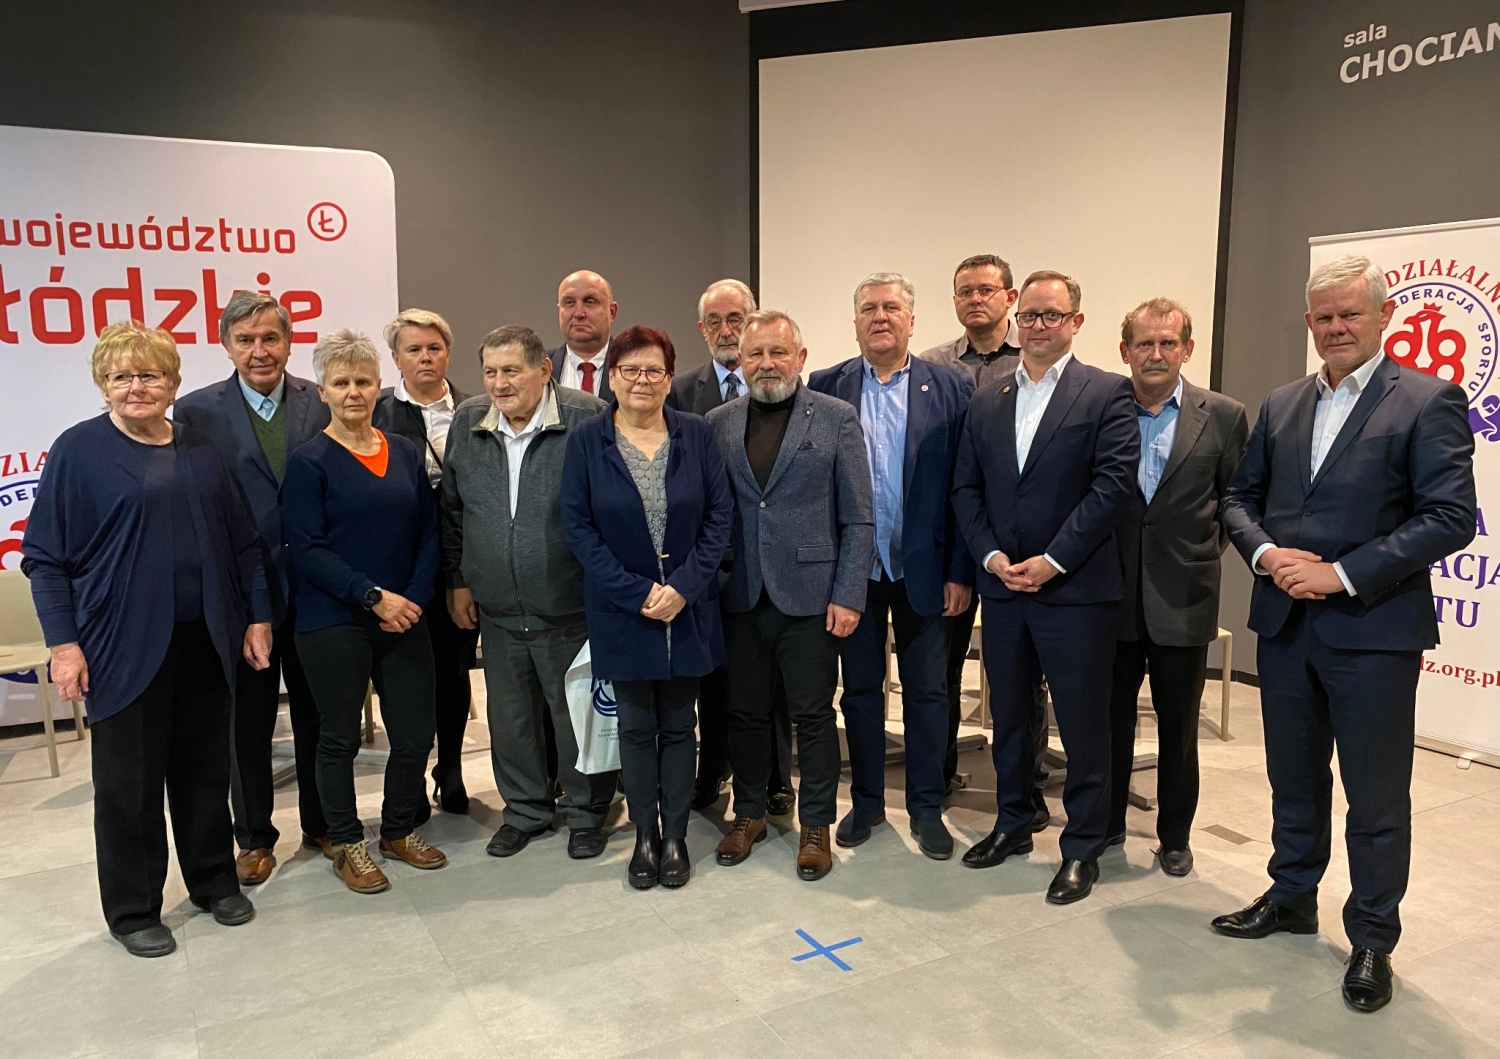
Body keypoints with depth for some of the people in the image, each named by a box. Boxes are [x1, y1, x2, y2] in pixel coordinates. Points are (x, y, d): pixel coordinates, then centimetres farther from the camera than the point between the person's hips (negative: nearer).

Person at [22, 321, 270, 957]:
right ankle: (132, 910, 25)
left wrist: (258, 616, 5)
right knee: (129, 779, 8)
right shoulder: (78, 450, -4)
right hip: (124, 646, -3)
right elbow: (45, 557, -4)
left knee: (206, 766, 14)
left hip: (204, 641, 4)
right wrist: (62, 643, -10)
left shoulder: (203, 450, 7)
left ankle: (215, 882, 31)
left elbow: (243, 542, 10)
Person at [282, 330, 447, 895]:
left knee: (415, 732, 6)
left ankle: (399, 831, 28)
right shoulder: (309, 462, -5)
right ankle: (347, 844, 26)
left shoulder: (405, 452, 8)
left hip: (404, 616, 4)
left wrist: (415, 598, -6)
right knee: (340, 737, 8)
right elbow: (307, 550, -11)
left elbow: (428, 532, 8)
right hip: (333, 623, -4)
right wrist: (373, 596, -17)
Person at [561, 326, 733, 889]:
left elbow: (720, 515, -2)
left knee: (678, 726, 10)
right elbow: (577, 525, -6)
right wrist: (636, 593, -13)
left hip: (688, 605, 1)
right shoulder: (586, 441, -3)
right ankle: (645, 836, 25)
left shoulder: (697, 435, 0)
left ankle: (675, 835, 24)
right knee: (635, 727, 10)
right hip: (622, 609, -1)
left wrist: (684, 585, -13)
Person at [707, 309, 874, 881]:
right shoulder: (718, 423, 7)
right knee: (746, 712, 13)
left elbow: (858, 518, -3)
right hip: (740, 597, 3)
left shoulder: (837, 418, -1)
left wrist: (848, 595, -8)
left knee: (814, 715, 7)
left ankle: (816, 826, 23)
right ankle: (749, 813, 31)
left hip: (809, 594, -2)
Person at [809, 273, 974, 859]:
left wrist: (961, 571, -7)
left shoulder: (951, 387, -1)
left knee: (927, 692, 10)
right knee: (860, 689, 13)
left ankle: (926, 807, 26)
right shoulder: (826, 387, 2)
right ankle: (866, 801, 29)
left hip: (923, 569, 0)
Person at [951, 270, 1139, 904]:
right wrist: (991, 555, -5)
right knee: (1008, 714, 15)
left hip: (1076, 589, -4)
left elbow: (1113, 484, -11)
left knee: (1083, 723, 4)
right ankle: (1013, 823, 33)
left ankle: (1082, 847, 20)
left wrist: (1051, 561, -15)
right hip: (1003, 587, 5)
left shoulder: (1107, 394, -2)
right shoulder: (986, 402, 12)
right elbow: (965, 490, 10)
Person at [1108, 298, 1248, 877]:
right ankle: (1106, 825, 31)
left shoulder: (1224, 416, -1)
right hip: (1112, 595, 1)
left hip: (1183, 597, 0)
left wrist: (1202, 551, -1)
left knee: (1179, 730, 13)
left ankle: (1174, 837, 30)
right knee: (1111, 720, 14)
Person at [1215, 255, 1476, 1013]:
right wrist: (1265, 553, -8)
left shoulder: (1428, 401, -6)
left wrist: (1343, 573, -18)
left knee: (1376, 798, 7)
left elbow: (1451, 517, -13)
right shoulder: (1280, 406, 10)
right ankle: (1291, 898, 36)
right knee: (1293, 779, 18)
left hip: (1373, 630, -5)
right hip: (1284, 623, 5)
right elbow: (1240, 496, 12)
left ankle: (1372, 940, 24)